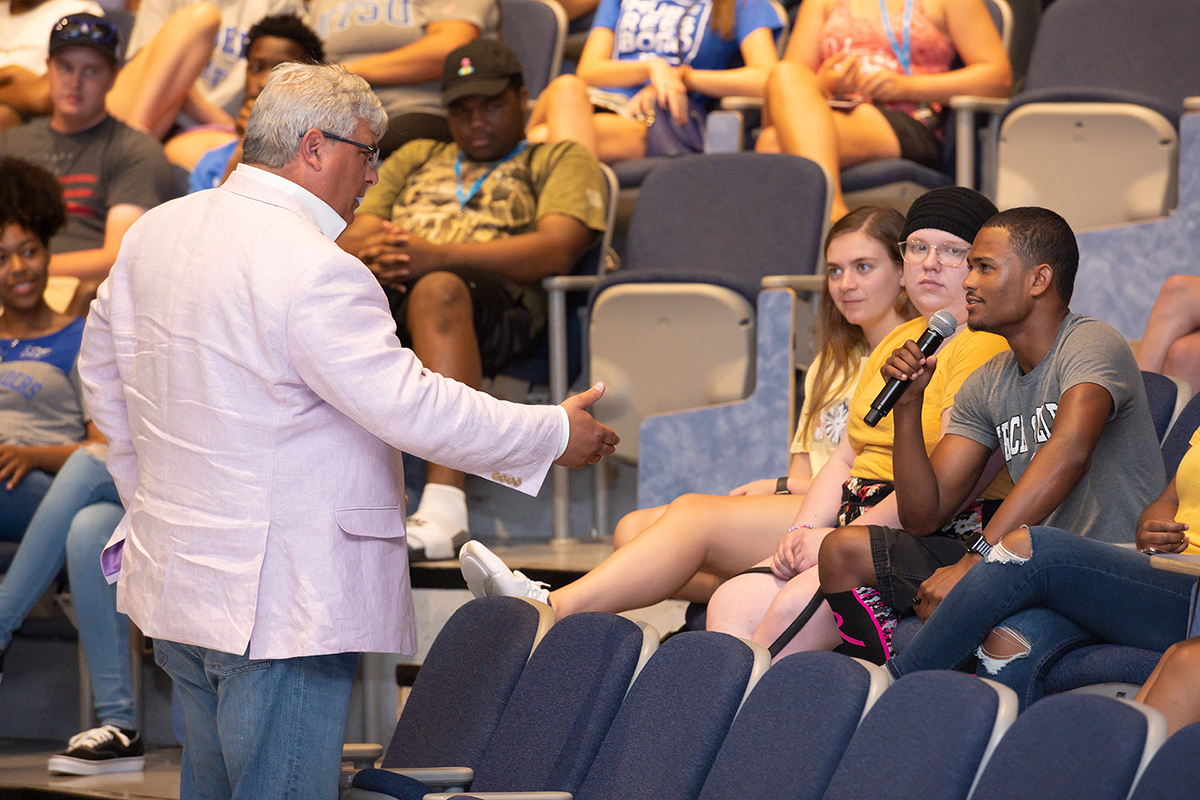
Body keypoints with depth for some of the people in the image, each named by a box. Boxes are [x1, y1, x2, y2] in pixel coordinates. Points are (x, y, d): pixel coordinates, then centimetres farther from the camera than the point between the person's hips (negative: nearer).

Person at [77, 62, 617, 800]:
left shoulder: (157, 232, 7)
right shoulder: (313, 271, -21)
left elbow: (104, 365, 20)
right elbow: (412, 408, -21)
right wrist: (555, 435, -9)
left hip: (174, 569, 9)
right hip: (279, 602, -9)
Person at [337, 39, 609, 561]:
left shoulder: (560, 160, 24)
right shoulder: (416, 158, 39)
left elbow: (558, 250, 2)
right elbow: (352, 235, 24)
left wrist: (438, 255, -11)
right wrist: (371, 255, -4)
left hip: (496, 300, -4)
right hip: (388, 286, 4)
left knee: (438, 288, -40)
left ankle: (444, 508, -53)